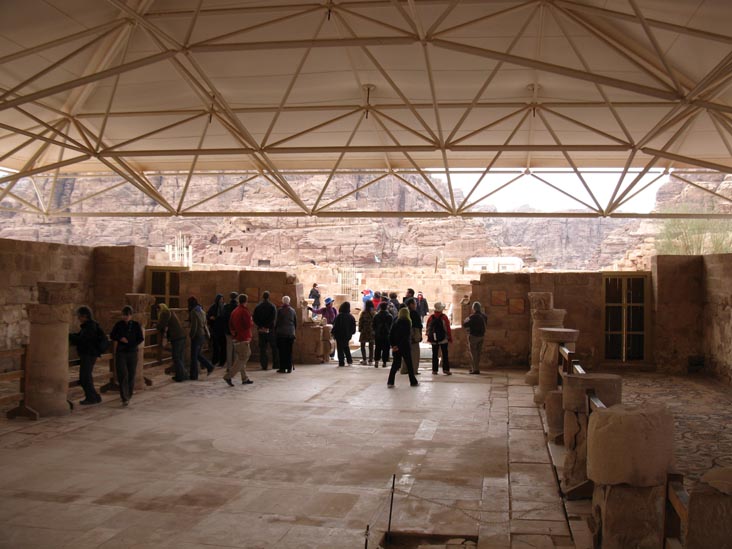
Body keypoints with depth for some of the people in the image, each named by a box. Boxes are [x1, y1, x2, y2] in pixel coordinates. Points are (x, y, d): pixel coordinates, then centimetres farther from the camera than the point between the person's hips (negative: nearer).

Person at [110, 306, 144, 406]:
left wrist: (131, 344, -11)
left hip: (132, 353, 1)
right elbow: (112, 336, 8)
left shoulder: (136, 325, 1)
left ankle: (129, 396, 25)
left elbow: (141, 338, 2)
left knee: (131, 375, 7)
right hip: (120, 352, -1)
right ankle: (125, 399, -13)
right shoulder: (119, 324, 2)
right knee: (122, 375, -10)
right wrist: (120, 338, -11)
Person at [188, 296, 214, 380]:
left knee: (194, 356, 2)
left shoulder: (193, 312, -15)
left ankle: (193, 375, 7)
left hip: (197, 336, -8)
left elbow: (194, 326, -17)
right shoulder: (202, 311, 10)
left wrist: (191, 335, -5)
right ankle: (209, 367, 13)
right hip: (203, 335, 8)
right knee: (198, 354, 20)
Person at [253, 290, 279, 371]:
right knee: (274, 348, 6)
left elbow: (255, 319, 0)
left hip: (261, 330, 2)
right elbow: (274, 319, -12)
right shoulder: (272, 306, -5)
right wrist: (268, 326, -9)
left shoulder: (257, 307, 4)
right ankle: (276, 365, 5)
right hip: (271, 329, -2)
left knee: (262, 348, 6)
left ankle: (264, 365, 3)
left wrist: (261, 326, -2)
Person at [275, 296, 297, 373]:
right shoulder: (292, 310, 4)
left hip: (281, 333, -3)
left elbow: (277, 322, -6)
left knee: (282, 351, 1)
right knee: (289, 350, 8)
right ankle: (289, 368, 8)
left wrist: (275, 331, 6)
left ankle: (282, 368, 0)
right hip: (291, 333, 4)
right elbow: (295, 322, 9)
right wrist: (294, 331, 18)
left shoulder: (280, 310, -8)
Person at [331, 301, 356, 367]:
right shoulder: (351, 317, -2)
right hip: (347, 335, 5)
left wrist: (333, 333, -2)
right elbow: (353, 327, 6)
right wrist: (351, 333, 21)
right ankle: (349, 360, 23)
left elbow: (335, 326, -14)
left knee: (340, 349, 1)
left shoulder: (339, 316, -18)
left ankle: (341, 362, 1)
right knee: (346, 347, 23)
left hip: (340, 335, -5)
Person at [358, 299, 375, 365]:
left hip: (364, 332, -3)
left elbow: (360, 322, -8)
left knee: (363, 346, 8)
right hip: (372, 332, 3)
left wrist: (360, 330, 3)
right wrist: (374, 329, 10)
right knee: (371, 347, 10)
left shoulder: (363, 313, -12)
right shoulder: (374, 313, -6)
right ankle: (370, 360, 10)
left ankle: (364, 360, 3)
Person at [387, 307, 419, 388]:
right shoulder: (407, 323, -11)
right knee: (409, 364, 9)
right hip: (405, 347, -4)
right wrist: (399, 346, -15)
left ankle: (390, 382, -1)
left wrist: (393, 345, 0)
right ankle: (413, 382, 20)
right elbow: (407, 336, -17)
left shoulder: (396, 323, 3)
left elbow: (390, 335, 1)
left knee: (395, 364, 7)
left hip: (396, 348, 4)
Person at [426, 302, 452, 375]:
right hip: (443, 339, -2)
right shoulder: (444, 317, -8)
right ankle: (446, 369, -1)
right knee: (445, 354, 3)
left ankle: (435, 370, 6)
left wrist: (429, 337, 16)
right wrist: (450, 338, 0)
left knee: (435, 355, 7)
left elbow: (428, 328, 6)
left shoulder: (431, 318, 1)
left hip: (434, 340, 3)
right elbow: (448, 328, -8)